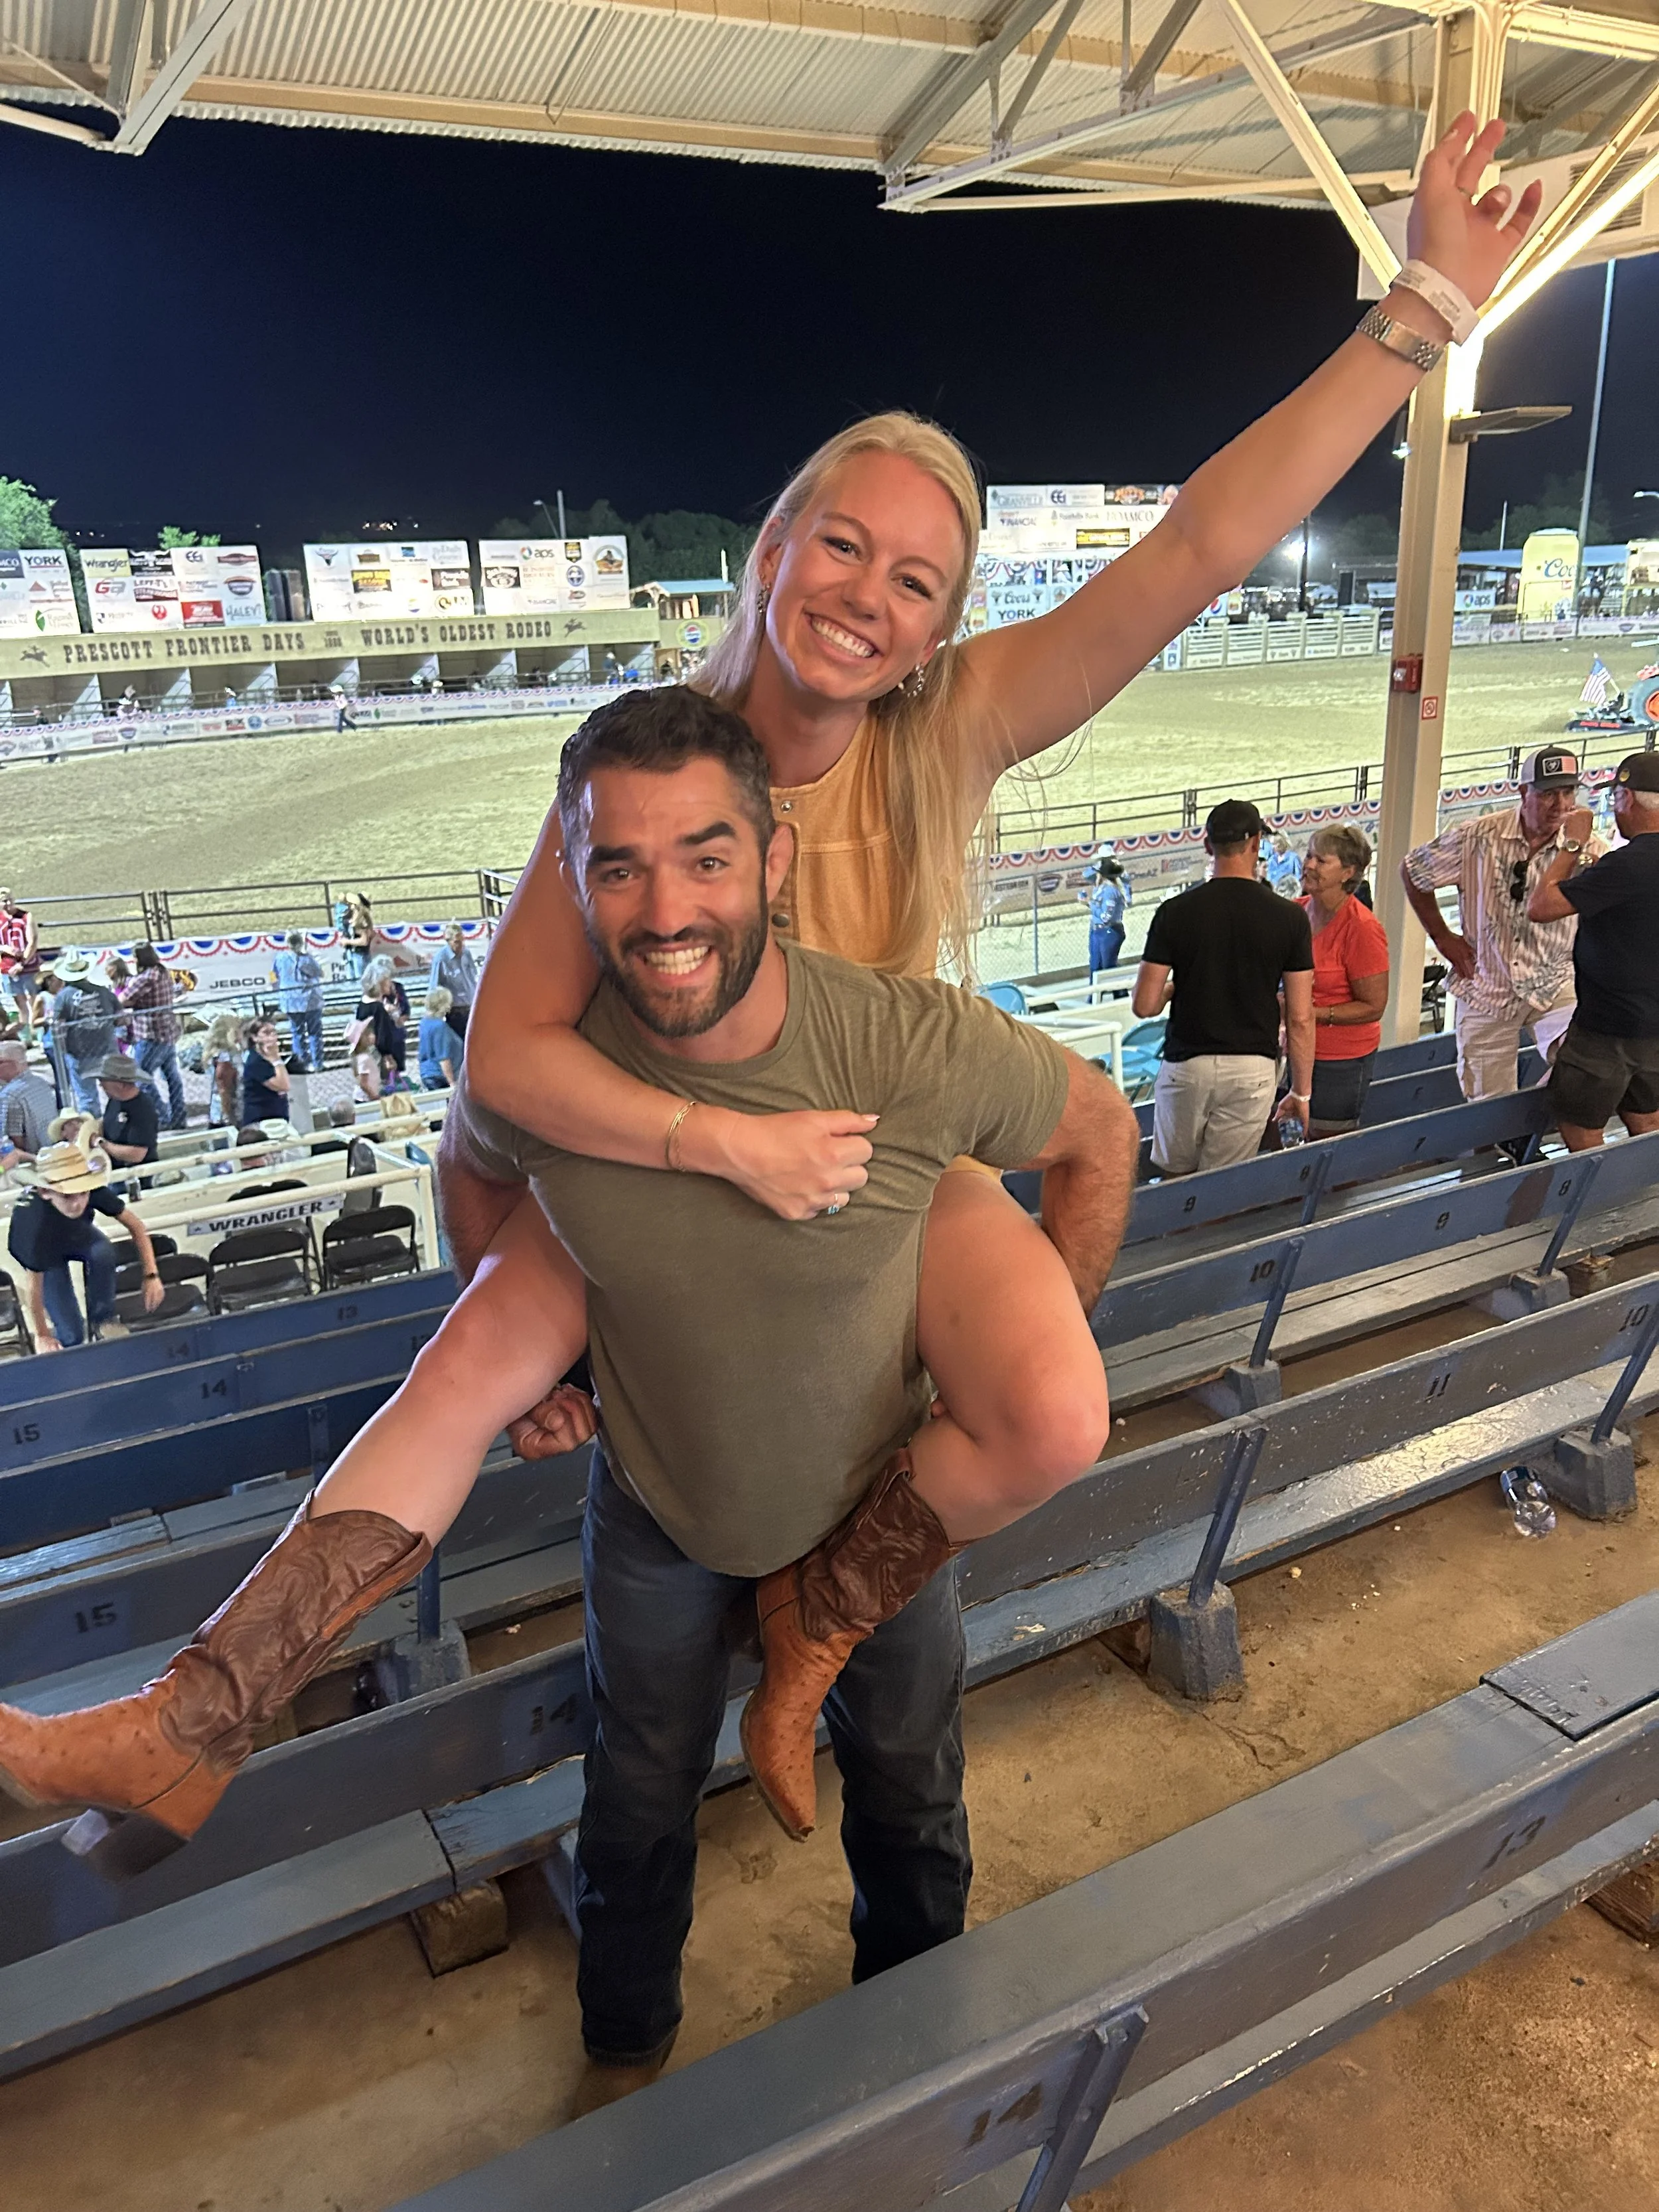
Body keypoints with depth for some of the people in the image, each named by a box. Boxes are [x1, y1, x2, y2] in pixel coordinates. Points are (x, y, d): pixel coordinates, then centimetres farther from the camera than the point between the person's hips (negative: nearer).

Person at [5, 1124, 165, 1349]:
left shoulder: (95, 1192, -35)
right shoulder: (34, 1221, -42)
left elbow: (135, 1226, -18)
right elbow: (34, 1287, -28)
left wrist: (152, 1275, -25)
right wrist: (42, 1336, -15)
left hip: (77, 1235, 3)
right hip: (45, 1254, -3)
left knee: (103, 1251, -33)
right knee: (72, 1337, -13)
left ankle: (102, 1319, -9)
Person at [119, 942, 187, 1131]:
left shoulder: (145, 978, -17)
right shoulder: (165, 973, 10)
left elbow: (123, 1001, -15)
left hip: (151, 1036, -9)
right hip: (170, 1032, 9)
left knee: (143, 1078, -4)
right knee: (172, 1076, 12)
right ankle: (179, 1117, 17)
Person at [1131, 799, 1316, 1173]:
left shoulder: (1175, 912, -6)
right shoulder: (1289, 918, -4)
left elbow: (1145, 1005, -7)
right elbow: (1300, 1020, -3)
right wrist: (1301, 1093, 7)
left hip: (1186, 1066, 0)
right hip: (1253, 1069, 0)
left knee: (1174, 1178, 17)